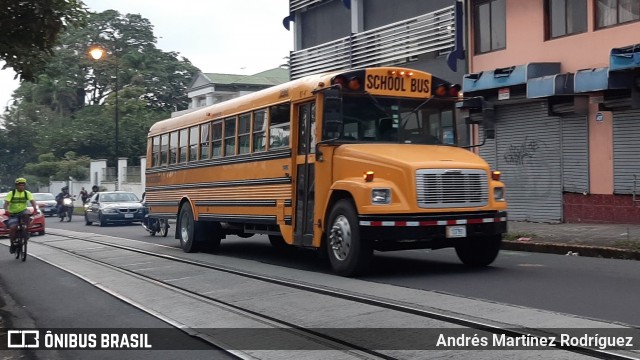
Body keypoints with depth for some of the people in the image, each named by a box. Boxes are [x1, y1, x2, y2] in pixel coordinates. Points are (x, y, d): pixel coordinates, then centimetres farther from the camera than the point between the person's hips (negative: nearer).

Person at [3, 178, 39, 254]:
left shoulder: (27, 193, -3)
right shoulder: (11, 193, -6)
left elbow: (32, 201, -16)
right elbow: (6, 203, -16)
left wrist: (35, 209, -35)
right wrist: (6, 210, -36)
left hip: (22, 211, 1)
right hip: (13, 214, -1)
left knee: (26, 214, -35)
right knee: (13, 227, -21)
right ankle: (12, 244, 0)